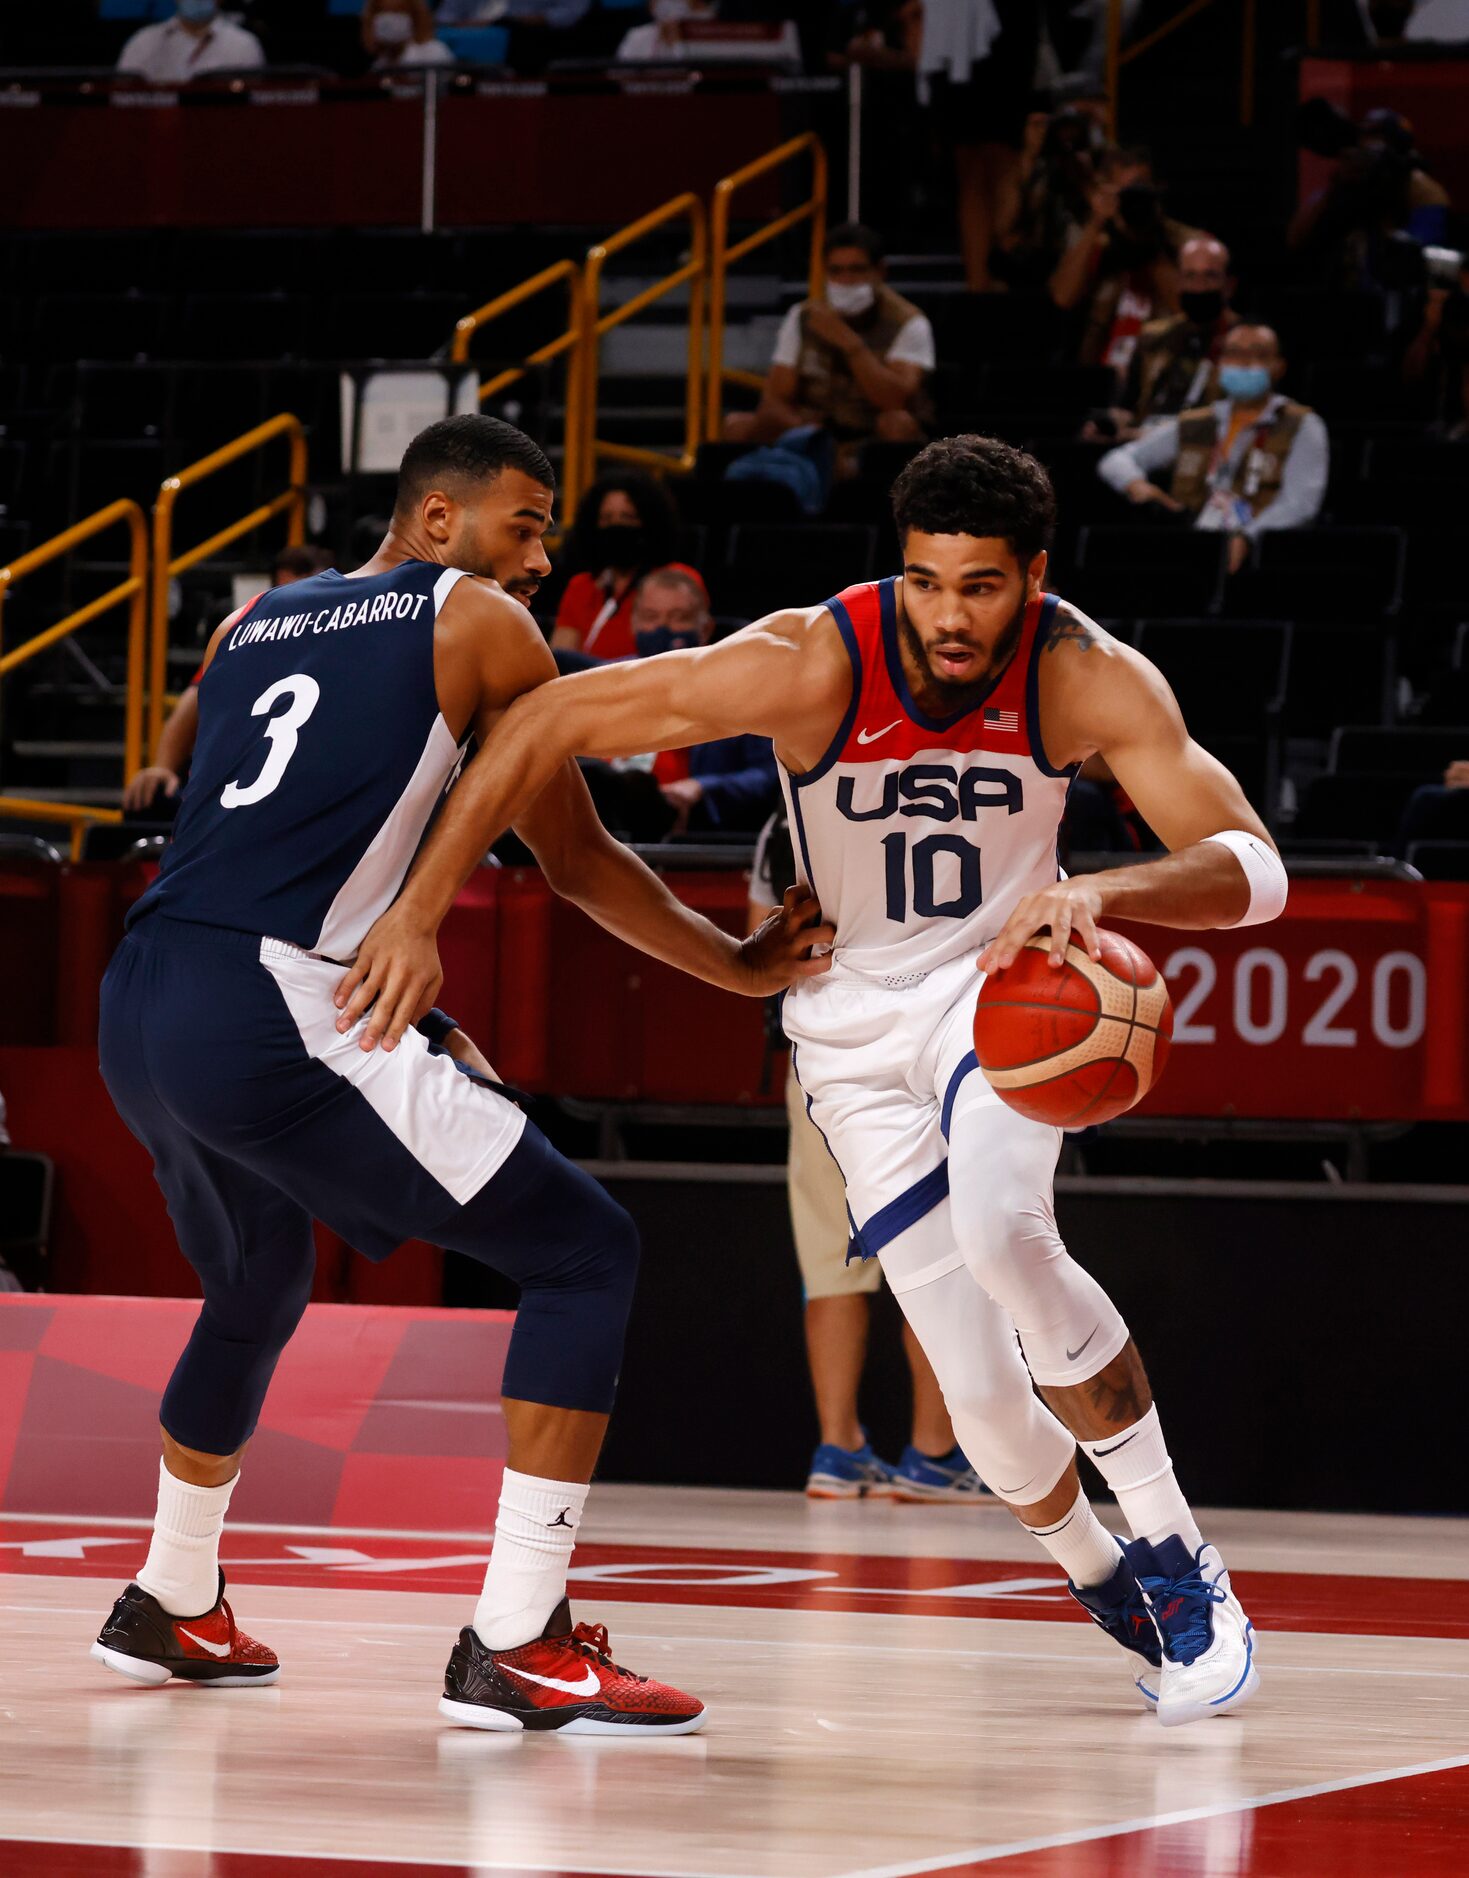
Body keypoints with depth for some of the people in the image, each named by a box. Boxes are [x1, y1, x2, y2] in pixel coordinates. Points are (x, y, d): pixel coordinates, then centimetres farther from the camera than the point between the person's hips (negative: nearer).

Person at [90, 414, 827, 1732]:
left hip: (137, 1012, 8)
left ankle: (172, 1606, 47)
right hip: (273, 1016, -8)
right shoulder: (480, 625, 8)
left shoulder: (251, 625, 25)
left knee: (257, 1288, 35)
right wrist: (741, 968, 26)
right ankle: (517, 1647, -8)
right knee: (585, 1253, 0)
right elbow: (578, 863, 13)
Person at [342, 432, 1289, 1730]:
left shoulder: (1090, 680, -22)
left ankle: (1178, 1559, -16)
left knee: (1002, 1230, -33)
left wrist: (1101, 893, -47)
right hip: (856, 1021, 0)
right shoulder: (811, 664, -26)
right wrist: (420, 912, -28)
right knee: (983, 1391, -6)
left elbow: (1253, 867, -27)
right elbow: (551, 722, -23)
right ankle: (1103, 1580, 28)